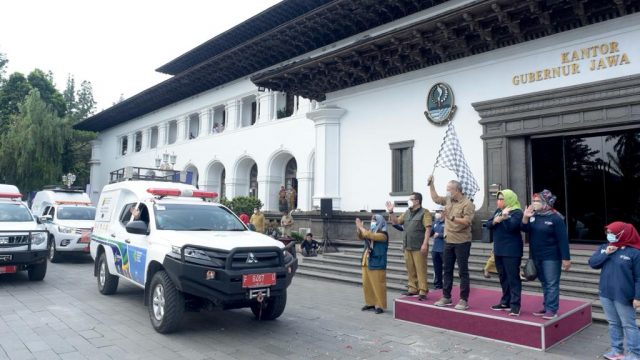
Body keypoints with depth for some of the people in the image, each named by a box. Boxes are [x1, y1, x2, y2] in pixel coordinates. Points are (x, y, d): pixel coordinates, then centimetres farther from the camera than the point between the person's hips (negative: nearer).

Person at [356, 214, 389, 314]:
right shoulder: (371, 232, 13)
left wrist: (361, 227, -13)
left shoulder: (383, 234, -13)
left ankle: (380, 305, 5)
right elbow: (361, 236, 12)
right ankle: (370, 303, 22)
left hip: (376, 264, -8)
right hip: (366, 262, 8)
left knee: (378, 285, -3)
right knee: (367, 284, 11)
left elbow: (370, 236, -25)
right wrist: (358, 228, -5)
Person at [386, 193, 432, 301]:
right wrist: (391, 212, 6)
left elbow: (428, 229, -13)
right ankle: (412, 289, 18)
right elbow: (396, 221, 21)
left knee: (420, 270, -5)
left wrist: (425, 244, -20)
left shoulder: (424, 212, -6)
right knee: (410, 270, 10)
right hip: (407, 247, 7)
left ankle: (422, 291, -2)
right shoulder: (407, 213, 16)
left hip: (419, 247, -7)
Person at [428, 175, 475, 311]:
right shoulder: (448, 200, 8)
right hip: (448, 241, 8)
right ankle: (446, 297, 22)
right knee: (447, 270, 13)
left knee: (463, 271, 0)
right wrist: (431, 184, 14)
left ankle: (464, 300, 7)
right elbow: (435, 198, 21)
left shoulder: (467, 204, -13)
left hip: (462, 242, -7)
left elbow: (466, 221, -23)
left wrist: (452, 218, -32)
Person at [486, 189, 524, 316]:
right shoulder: (498, 211, 12)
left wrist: (504, 216, -16)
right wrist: (494, 221, -12)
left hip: (511, 251, -8)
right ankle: (505, 302, 24)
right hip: (499, 250, 8)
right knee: (503, 277, 14)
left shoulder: (517, 212, -10)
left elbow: (510, 226, -24)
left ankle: (515, 304, 0)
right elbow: (488, 224, 7)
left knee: (513, 278, -5)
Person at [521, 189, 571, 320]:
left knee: (552, 284, -3)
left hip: (551, 257, -6)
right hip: (537, 257, 7)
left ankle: (552, 310, 1)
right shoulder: (533, 216, 6)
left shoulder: (555, 218, -12)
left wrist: (566, 258, -15)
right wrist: (525, 218, -18)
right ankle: (547, 307, 22)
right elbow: (524, 229, -1)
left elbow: (563, 239, -13)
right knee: (544, 283, 14)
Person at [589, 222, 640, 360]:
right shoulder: (604, 247, 7)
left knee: (628, 325, 5)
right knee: (613, 323, 16)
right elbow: (592, 263, 1)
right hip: (606, 294, 6)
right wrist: (606, 253, -12)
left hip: (623, 296, -6)